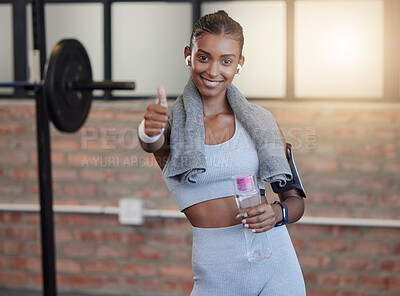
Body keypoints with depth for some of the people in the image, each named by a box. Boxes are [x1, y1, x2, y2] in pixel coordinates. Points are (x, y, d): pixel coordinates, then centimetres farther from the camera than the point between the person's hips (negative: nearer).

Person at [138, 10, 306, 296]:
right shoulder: (172, 122, 0)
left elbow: (295, 199, 8)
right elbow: (152, 142, -24)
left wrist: (277, 213, -13)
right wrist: (149, 131, -47)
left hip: (275, 265, 1)